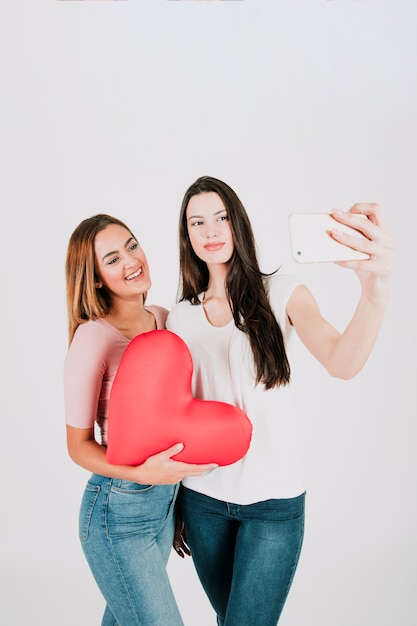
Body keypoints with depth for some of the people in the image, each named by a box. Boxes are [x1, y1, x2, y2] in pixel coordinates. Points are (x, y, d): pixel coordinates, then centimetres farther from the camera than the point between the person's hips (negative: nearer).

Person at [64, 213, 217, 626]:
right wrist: (142, 474, -27)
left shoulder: (163, 318, 1)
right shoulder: (92, 338, -19)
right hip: (118, 511, -6)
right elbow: (79, 445, -12)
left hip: (166, 498, 7)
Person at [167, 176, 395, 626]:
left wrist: (375, 292, -45)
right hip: (202, 497, 3)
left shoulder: (280, 293, -7)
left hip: (274, 498, -3)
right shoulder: (180, 317, 2)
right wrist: (171, 505, 9)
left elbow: (342, 362, -25)